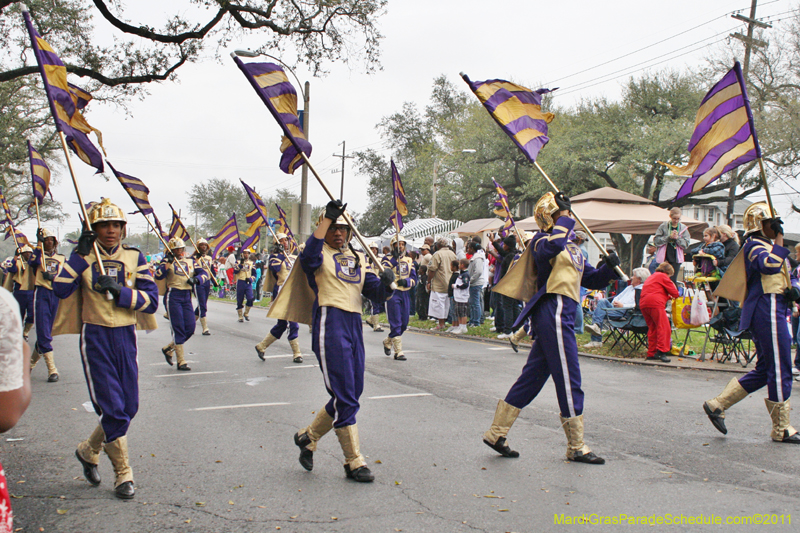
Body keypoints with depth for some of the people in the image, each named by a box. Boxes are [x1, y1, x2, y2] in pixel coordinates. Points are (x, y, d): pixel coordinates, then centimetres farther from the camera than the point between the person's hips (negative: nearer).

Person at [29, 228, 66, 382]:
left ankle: (32, 361, 31)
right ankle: (52, 369, -14)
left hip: (56, 294, 3)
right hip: (41, 293, -3)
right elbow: (33, 262, -15)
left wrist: (53, 276, -15)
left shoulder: (61, 258, 17)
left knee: (47, 331, 10)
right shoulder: (38, 254, 9)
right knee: (43, 331, -11)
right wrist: (39, 244, -17)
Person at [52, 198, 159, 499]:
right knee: (112, 408, -6)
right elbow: (60, 289, -15)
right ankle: (123, 474, 10)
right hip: (95, 336, -3)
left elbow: (151, 300, -3)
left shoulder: (134, 257, 4)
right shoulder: (84, 257, 1)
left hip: (126, 336, 3)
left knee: (129, 407, 8)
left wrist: (119, 291, -18)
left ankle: (89, 451, 34)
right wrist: (81, 254, -17)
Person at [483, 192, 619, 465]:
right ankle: (576, 446, 9)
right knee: (569, 379, -3)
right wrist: (565, 216, -19)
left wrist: (609, 267, 3)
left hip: (560, 316, 9)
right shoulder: (541, 240, -5)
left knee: (533, 376, 11)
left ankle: (496, 433, 18)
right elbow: (552, 246, -30)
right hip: (552, 312, -9)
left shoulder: (572, 248, 23)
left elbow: (591, 279, 21)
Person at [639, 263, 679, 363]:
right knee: (664, 328, -8)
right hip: (655, 303, -9)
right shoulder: (663, 277, 7)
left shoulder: (651, 277, 32)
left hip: (643, 304, 9)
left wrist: (668, 297, 34)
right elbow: (675, 293, 4)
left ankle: (651, 353, 10)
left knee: (652, 328, 13)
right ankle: (661, 351, -19)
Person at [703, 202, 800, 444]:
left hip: (771, 312, 10)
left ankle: (717, 405, 13)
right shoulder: (754, 245, -8)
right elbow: (769, 265, -29)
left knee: (764, 371, 12)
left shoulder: (766, 245, 24)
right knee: (779, 370, -5)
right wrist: (779, 240, -16)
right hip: (767, 310, -10)